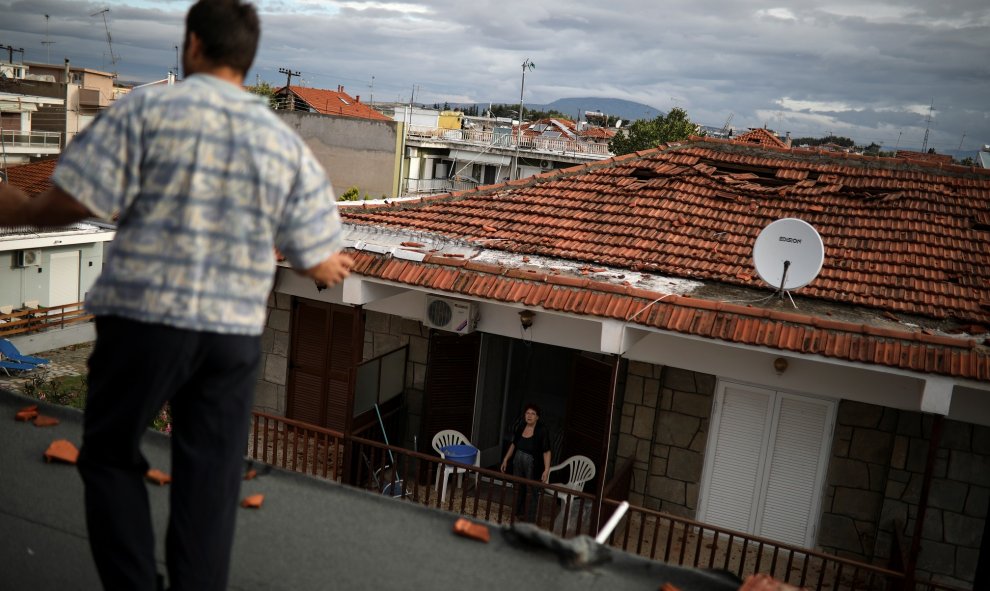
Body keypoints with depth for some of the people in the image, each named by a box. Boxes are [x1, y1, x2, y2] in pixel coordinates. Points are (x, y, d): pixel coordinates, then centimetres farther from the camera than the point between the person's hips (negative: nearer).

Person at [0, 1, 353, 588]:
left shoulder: (149, 107, -5)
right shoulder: (288, 143, 5)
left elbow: (74, 201, -10)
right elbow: (319, 265, 5)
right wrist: (338, 264, 29)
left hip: (144, 318, -2)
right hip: (235, 332, 3)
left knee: (110, 456, 18)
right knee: (210, 483, 12)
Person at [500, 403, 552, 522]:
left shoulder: (541, 431, -17)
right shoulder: (521, 427, -1)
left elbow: (546, 452, -18)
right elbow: (514, 444, 11)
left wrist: (546, 470, -24)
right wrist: (506, 459, 14)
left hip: (532, 465, -6)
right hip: (518, 462, 6)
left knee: (531, 491, 4)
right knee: (518, 488, 18)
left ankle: (529, 519, 16)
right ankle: (519, 513, 36)